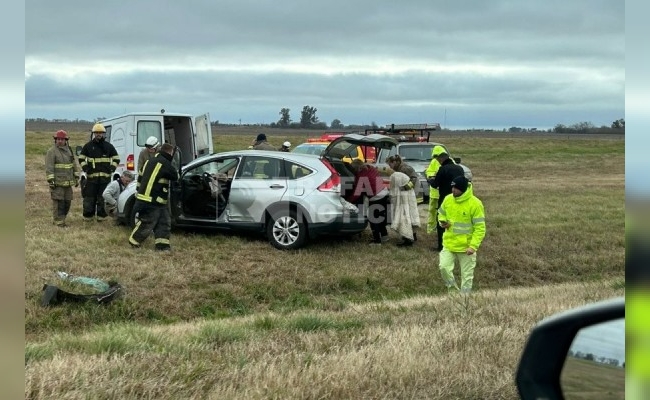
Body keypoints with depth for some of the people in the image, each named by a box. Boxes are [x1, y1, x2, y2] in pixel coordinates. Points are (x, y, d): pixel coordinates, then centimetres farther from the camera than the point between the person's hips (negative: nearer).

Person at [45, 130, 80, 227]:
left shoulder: (69, 150, 15)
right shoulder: (52, 151, -6)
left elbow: (74, 165, 20)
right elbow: (49, 167, -11)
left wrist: (76, 178, 14)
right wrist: (50, 180, -17)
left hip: (68, 182, 7)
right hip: (57, 182, -7)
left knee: (67, 202, 10)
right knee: (58, 202, -7)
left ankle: (61, 218, 24)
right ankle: (59, 221, -2)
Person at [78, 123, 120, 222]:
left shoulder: (109, 146, 11)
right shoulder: (88, 146, 8)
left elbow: (116, 158, 18)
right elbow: (81, 158, 15)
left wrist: (112, 167, 2)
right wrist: (85, 167, -2)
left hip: (105, 176, 1)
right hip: (91, 176, -1)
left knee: (103, 198, 2)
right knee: (89, 197, 1)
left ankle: (101, 215, 10)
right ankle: (88, 216, 9)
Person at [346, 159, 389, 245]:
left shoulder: (361, 176, -17)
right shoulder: (372, 169, 7)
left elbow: (357, 193, -16)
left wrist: (347, 201, -6)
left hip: (376, 198, -9)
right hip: (384, 194, 9)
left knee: (373, 219, 4)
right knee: (380, 217, 22)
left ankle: (377, 240, 7)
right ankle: (384, 236, 31)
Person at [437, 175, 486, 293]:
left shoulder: (475, 204, -17)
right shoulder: (448, 199, -2)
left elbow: (480, 228, -14)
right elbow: (441, 214, 17)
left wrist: (473, 246, -21)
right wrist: (442, 222, -7)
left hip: (466, 247, -4)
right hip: (449, 244, 4)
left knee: (467, 275, 6)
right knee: (444, 267, -9)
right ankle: (453, 290, 14)